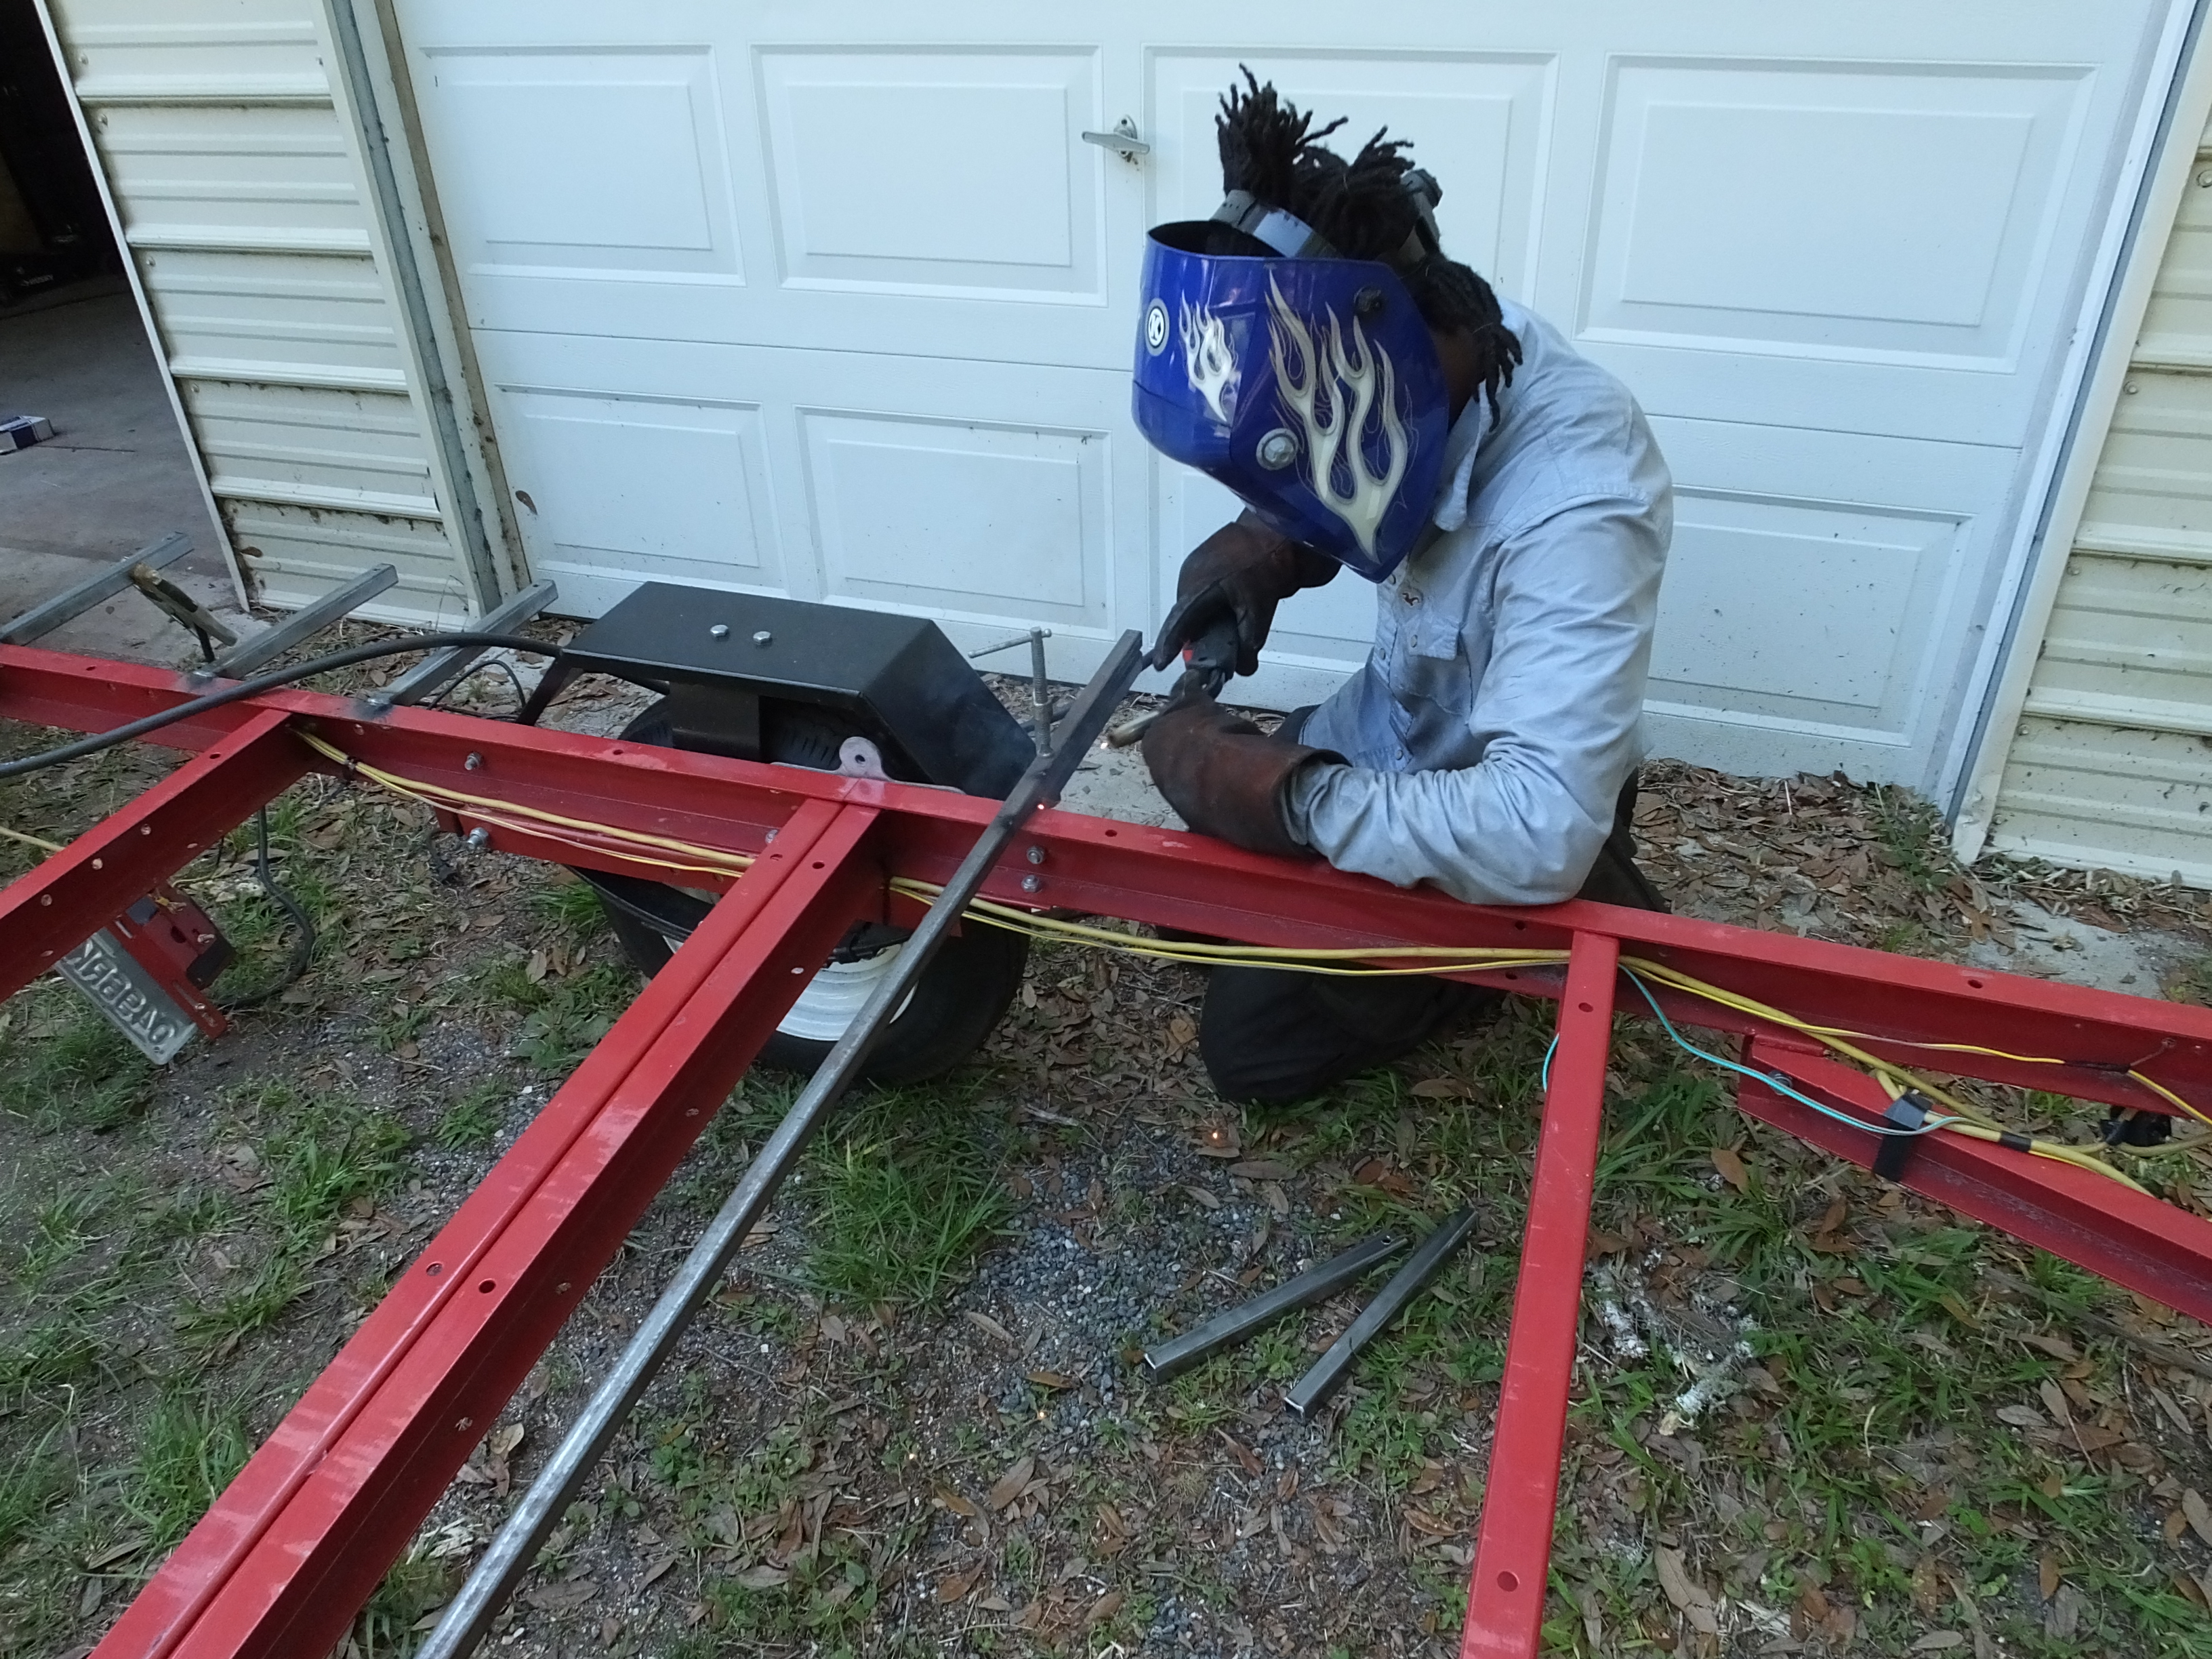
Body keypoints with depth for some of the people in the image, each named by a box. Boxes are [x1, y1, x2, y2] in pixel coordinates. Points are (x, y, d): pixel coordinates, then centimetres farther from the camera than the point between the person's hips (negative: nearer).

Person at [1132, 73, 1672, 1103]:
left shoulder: (1573, 509, -39)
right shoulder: (1434, 360, -16)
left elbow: (1539, 836, -44)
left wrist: (1277, 789, -38)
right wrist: (1253, 552, -14)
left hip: (1483, 831, -7)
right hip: (1386, 733, 8)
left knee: (1250, 1043, -5)